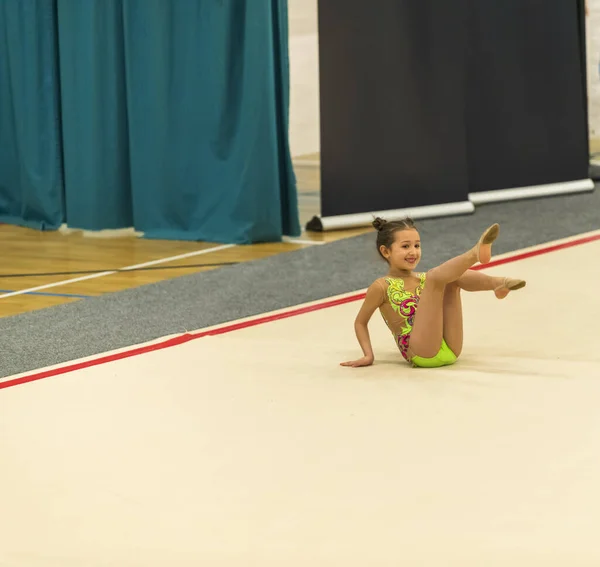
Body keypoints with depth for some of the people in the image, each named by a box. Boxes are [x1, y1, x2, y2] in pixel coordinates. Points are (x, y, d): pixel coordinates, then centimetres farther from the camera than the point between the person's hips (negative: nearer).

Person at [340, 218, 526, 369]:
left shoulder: (424, 280, 22)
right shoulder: (382, 287, 5)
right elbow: (360, 322, 13)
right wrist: (368, 355, 4)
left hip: (449, 350, 6)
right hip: (421, 355, -6)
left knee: (454, 276, -4)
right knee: (435, 276, -18)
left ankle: (497, 283, -27)